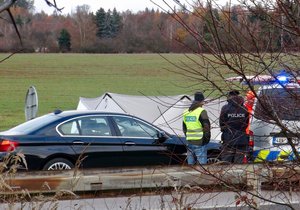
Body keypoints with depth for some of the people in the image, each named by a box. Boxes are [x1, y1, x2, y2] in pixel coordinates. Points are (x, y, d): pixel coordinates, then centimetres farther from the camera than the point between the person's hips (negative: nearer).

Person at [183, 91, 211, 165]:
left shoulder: (186, 112, 14)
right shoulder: (202, 112, -10)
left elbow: (184, 128, 20)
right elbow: (206, 127, -12)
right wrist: (207, 139, 1)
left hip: (189, 142, 7)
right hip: (199, 142, -7)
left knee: (190, 163, 12)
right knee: (202, 163, -6)